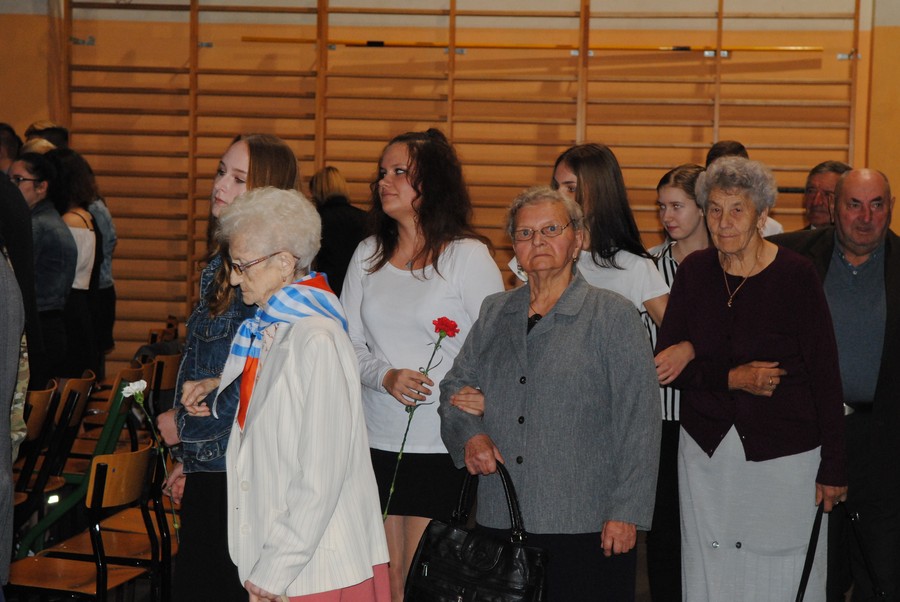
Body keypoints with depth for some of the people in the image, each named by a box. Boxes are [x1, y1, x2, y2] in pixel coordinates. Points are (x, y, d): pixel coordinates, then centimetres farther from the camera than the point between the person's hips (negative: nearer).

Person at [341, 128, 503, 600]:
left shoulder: (468, 256, -4)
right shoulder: (368, 254, 10)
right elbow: (348, 343, 8)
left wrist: (436, 389, -16)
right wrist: (385, 377, -11)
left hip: (440, 442, -4)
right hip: (376, 440, 5)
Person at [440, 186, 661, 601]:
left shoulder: (613, 316, -2)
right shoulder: (494, 313, 13)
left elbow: (640, 421, -6)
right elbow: (454, 387, 20)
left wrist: (626, 511, -11)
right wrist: (470, 433, -1)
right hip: (499, 520, 4)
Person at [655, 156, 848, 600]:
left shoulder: (795, 275, -9)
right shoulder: (694, 272, 1)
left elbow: (825, 375, -8)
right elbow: (666, 366, 0)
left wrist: (833, 468, -9)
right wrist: (731, 378, -16)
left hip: (784, 455, -3)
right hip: (706, 452, 3)